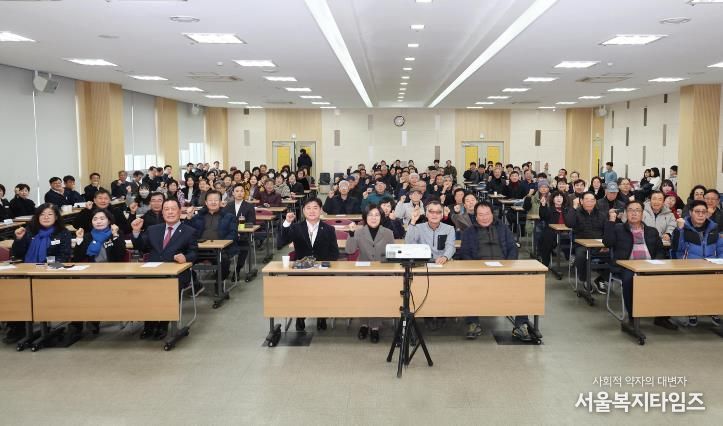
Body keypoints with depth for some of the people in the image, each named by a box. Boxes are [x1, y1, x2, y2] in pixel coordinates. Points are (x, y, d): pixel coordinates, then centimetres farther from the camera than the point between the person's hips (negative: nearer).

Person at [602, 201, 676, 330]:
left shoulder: (652, 231, 24)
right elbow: (607, 242, -4)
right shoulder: (618, 229, 14)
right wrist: (611, 220, -6)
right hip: (627, 266, -3)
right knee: (629, 279, -36)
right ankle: (632, 318, -22)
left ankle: (662, 317, -10)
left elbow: (660, 251, 19)